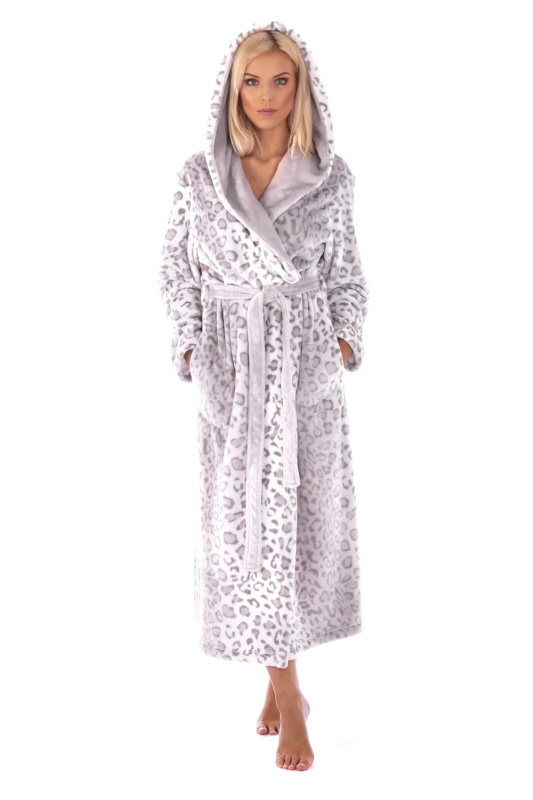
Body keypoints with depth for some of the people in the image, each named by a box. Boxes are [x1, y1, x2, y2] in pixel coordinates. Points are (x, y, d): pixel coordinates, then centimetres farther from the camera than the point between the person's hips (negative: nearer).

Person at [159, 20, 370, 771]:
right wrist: (191, 347, -3)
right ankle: (288, 692, 13)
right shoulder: (199, 175, 0)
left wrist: (344, 344, -3)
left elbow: (346, 274, 7)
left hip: (306, 363, 1)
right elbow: (177, 270, 6)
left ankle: (278, 668, 22)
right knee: (248, 515, 1)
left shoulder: (331, 176, 1)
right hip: (233, 365, 0)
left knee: (305, 512, 3)